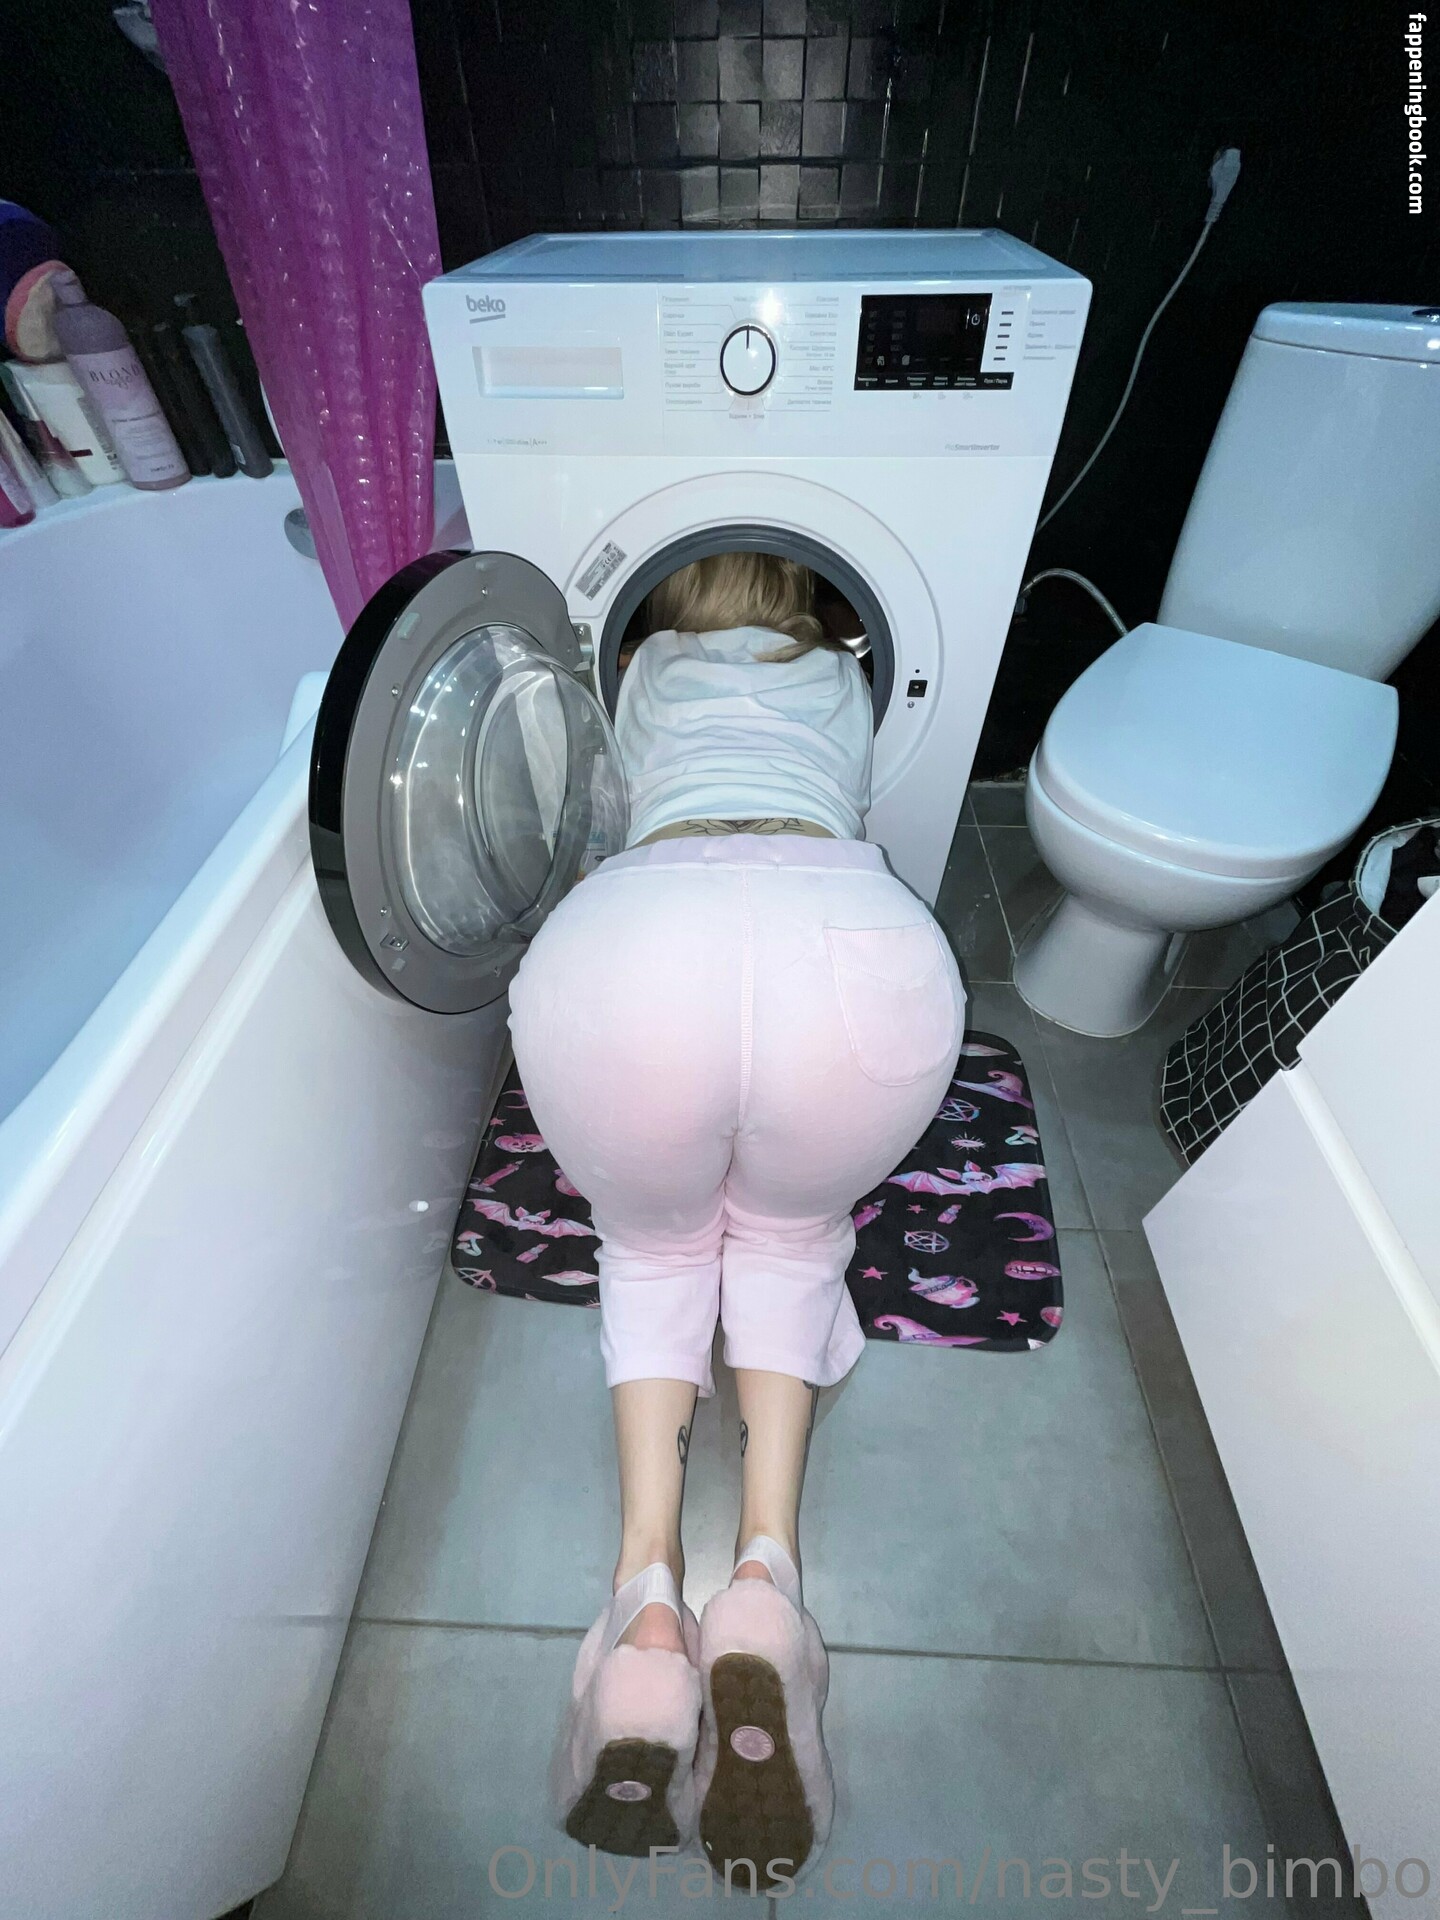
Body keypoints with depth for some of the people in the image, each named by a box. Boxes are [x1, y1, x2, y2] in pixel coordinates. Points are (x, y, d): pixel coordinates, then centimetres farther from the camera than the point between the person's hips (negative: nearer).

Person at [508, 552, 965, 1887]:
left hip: (626, 936, 0)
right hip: (863, 940, 1)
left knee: (655, 1241, 27)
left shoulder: (647, 669, 41)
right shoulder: (841, 679, 41)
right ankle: (766, 1573, 10)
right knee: (787, 1237, 28)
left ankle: (648, 1595, 9)